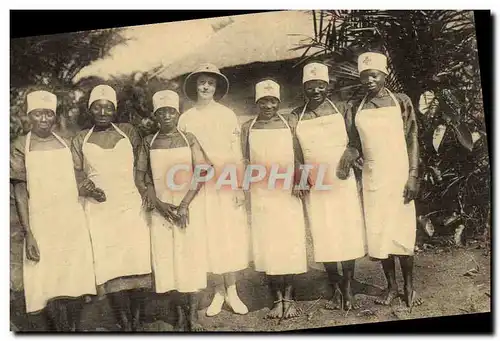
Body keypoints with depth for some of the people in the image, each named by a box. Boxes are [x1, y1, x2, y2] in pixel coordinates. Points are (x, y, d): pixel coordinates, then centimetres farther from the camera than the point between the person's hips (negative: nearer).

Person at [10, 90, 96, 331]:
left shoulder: (66, 144, 8)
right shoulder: (20, 147, 0)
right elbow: (20, 192, -2)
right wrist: (28, 234, -8)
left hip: (73, 221, 3)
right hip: (42, 225, -2)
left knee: (77, 281, 3)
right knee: (50, 284, -3)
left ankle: (76, 329, 19)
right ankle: (61, 330, 13)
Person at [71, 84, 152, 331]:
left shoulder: (128, 132, 10)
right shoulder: (80, 140, 11)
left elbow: (141, 164, 16)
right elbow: (76, 172, 8)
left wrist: (145, 188, 4)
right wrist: (88, 186, -12)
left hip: (130, 205, 0)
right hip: (99, 209, 1)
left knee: (137, 261, -6)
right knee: (109, 265, -5)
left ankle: (136, 323, 5)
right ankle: (124, 324, 2)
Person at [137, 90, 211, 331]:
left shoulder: (189, 139, 0)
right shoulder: (149, 143, 4)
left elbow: (201, 175, -6)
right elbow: (146, 180, 4)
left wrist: (184, 205, -15)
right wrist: (162, 206, -9)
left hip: (190, 206, -1)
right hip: (161, 209, 1)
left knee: (191, 256, 0)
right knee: (167, 259, 1)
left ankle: (193, 314, 10)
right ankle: (181, 312, 14)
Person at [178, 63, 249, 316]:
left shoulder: (227, 115, 3)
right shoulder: (186, 119, 6)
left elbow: (237, 155, 2)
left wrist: (240, 186, -3)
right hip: (200, 184, 1)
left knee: (231, 235, -1)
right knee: (210, 236, 3)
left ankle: (231, 291, 12)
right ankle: (219, 291, 15)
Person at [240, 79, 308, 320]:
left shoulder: (289, 124, 5)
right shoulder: (248, 128, 7)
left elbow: (298, 157, 3)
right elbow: (244, 161, 8)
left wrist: (300, 180, -12)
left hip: (287, 192, -1)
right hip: (260, 194, 1)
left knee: (290, 243, 0)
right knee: (267, 245, 2)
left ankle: (288, 297, 11)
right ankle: (277, 299, 13)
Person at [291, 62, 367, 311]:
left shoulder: (340, 109, 3)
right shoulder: (296, 116, 3)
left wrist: (351, 153, -15)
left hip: (343, 182, 0)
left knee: (348, 233, 1)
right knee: (323, 237, 4)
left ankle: (348, 289, 16)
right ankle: (335, 289, 19)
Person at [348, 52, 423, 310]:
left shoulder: (401, 102, 1)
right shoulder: (356, 110, 8)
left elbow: (412, 140, -2)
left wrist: (413, 176, -9)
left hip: (399, 175, -2)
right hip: (372, 179, 3)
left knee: (402, 230, 1)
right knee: (377, 232, 5)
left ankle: (409, 286, 19)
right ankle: (391, 286, 20)